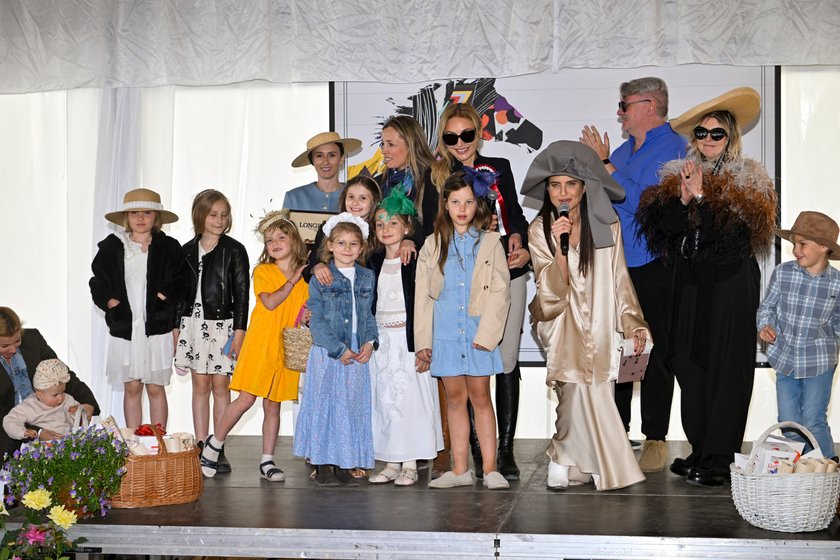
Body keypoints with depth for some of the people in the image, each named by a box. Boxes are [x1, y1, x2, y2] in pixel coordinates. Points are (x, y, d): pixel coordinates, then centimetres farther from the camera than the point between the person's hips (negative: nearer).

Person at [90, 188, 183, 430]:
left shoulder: (169, 247, 4)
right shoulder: (111, 247, 7)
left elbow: (178, 289, 2)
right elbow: (98, 282, 9)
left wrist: (176, 328, -6)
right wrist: (110, 301, -8)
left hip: (158, 328, -1)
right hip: (125, 328, 1)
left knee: (155, 389, 4)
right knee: (132, 388, 6)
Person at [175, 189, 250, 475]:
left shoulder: (234, 250, 0)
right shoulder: (187, 251, 9)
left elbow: (241, 292, -3)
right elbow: (181, 291, 14)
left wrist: (239, 330, -8)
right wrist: (177, 327, 10)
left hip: (222, 323, -3)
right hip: (193, 323, 3)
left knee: (220, 385, 1)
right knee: (200, 385, 4)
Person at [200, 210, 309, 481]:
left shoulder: (305, 276, 10)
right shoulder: (263, 271, -2)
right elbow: (269, 302, -16)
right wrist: (292, 281, -12)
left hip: (286, 348, 4)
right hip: (260, 344, -4)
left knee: (273, 405, 8)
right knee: (246, 399, -7)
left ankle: (267, 462, 13)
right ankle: (213, 445, 9)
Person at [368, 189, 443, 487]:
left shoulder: (417, 261, -7)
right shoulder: (373, 263, 9)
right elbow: (367, 305, 14)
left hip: (408, 339, -5)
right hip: (381, 340, 5)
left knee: (411, 398, -3)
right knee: (383, 399, 6)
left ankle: (410, 465, 5)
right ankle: (391, 463, 13)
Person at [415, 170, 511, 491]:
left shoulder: (490, 242, 3)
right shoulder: (433, 245, 9)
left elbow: (500, 291, -2)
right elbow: (422, 295, 9)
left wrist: (487, 333, -10)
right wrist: (423, 339, 3)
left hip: (479, 331, -2)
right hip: (445, 332, 2)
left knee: (480, 397, 1)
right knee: (455, 398, 7)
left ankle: (489, 470, 5)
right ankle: (459, 470, 12)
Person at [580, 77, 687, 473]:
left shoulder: (672, 148, -7)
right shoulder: (624, 149, 17)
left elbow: (644, 202, -20)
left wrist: (604, 166, -16)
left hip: (653, 268, -7)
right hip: (616, 265, 7)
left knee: (654, 354, 0)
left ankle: (655, 440, 8)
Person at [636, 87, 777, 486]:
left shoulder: (748, 181, -2)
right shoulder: (677, 176, 10)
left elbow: (732, 231, -15)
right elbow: (660, 227, 0)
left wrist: (701, 196, -17)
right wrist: (682, 199, -14)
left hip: (730, 282, -5)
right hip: (689, 281, 5)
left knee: (725, 366, -4)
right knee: (690, 363, 6)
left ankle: (720, 460, -1)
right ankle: (700, 450, 15)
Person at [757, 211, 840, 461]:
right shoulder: (782, 273, -6)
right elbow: (767, 306, 6)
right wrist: (765, 326, -10)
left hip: (819, 361, -2)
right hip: (785, 358, 2)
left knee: (813, 423, -4)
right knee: (789, 425, 8)